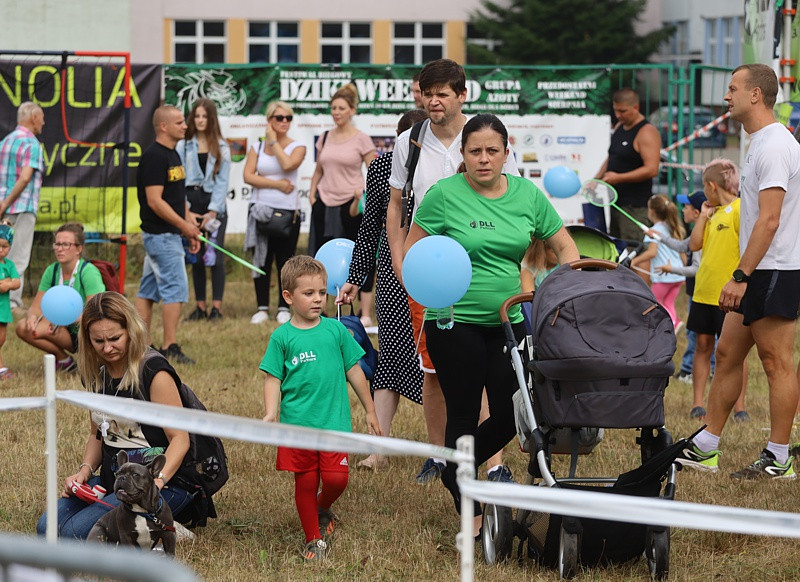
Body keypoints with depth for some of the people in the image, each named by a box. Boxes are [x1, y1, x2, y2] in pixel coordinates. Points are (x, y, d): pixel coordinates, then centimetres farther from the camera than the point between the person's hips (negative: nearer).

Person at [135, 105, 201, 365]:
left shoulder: (172, 154, 15)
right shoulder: (154, 156, -16)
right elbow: (155, 200, -20)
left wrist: (191, 226, 19)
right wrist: (184, 225, -17)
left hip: (169, 234, 10)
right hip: (162, 234, -10)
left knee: (149, 290, 11)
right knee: (176, 289, -10)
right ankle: (170, 347, -9)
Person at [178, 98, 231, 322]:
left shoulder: (221, 148, 4)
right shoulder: (183, 146, 6)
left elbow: (222, 181, -1)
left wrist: (212, 212, -9)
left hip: (214, 205, -2)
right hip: (191, 203, 2)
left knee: (215, 257, -7)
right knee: (196, 257, 4)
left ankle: (216, 307, -5)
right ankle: (200, 306, 10)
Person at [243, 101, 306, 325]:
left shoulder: (297, 147, 3)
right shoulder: (257, 147, 8)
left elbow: (288, 165, -18)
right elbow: (248, 176, -4)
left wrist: (274, 141, -8)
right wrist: (276, 184, -12)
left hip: (287, 211, -2)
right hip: (260, 210, 2)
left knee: (284, 261, 0)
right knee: (261, 261, 3)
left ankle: (284, 308, 9)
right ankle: (262, 308, 10)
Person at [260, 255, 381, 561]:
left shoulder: (335, 330, 5)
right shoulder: (282, 337, 0)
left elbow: (354, 371, 12)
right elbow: (273, 378, 0)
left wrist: (370, 411, 16)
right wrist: (271, 412, -16)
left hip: (334, 421, 1)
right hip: (297, 425, -1)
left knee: (336, 479, -8)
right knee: (305, 484, 3)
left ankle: (323, 508, 24)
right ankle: (313, 539, 19)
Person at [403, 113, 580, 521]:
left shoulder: (527, 194, 4)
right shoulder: (444, 194, -7)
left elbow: (564, 246, 11)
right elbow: (411, 249, -1)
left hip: (507, 321, 4)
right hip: (454, 323, -4)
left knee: (511, 416, 2)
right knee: (464, 415, 2)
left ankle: (455, 471, 31)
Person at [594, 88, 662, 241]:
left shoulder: (646, 132, -13)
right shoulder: (619, 127, 15)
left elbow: (651, 169, -22)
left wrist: (618, 178, -26)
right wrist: (596, 180, 12)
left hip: (635, 207, -9)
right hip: (616, 202, 9)